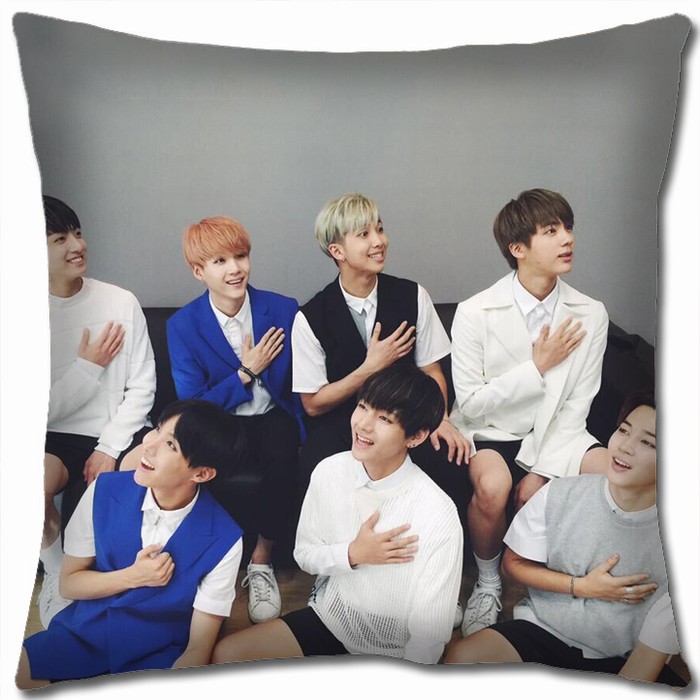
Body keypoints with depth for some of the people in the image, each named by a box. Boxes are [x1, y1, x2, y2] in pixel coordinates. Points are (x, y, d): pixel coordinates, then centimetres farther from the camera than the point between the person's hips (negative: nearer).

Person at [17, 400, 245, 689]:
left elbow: (198, 649, -11)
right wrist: (134, 577, -17)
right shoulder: (105, 491, -12)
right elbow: (69, 583, 0)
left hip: (158, 657, -2)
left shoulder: (222, 542, -19)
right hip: (83, 633, 3)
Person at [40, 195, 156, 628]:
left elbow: (142, 388, -2)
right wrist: (88, 364, -11)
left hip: (118, 435, 1)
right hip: (53, 441, 0)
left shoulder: (120, 302, -2)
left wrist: (109, 449, -11)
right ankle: (56, 575, -1)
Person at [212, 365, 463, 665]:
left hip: (390, 653, -4)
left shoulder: (438, 516, -27)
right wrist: (353, 554, -17)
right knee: (224, 655, -5)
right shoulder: (330, 471, -12)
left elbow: (429, 638, -19)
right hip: (328, 616, 5)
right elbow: (304, 554, 1)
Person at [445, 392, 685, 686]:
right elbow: (513, 563, 2)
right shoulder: (560, 494, -11)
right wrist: (581, 587, -11)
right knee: (462, 658, -26)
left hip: (620, 661, 0)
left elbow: (656, 642, -13)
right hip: (544, 631, 0)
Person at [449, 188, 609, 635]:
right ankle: (488, 583, -3)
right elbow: (470, 405, -11)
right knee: (493, 485, -35)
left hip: (551, 433, 3)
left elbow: (575, 409, -4)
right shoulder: (476, 313, -12)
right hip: (487, 432, -3)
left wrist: (540, 471, -16)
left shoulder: (590, 315, -4)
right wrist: (537, 367, -17)